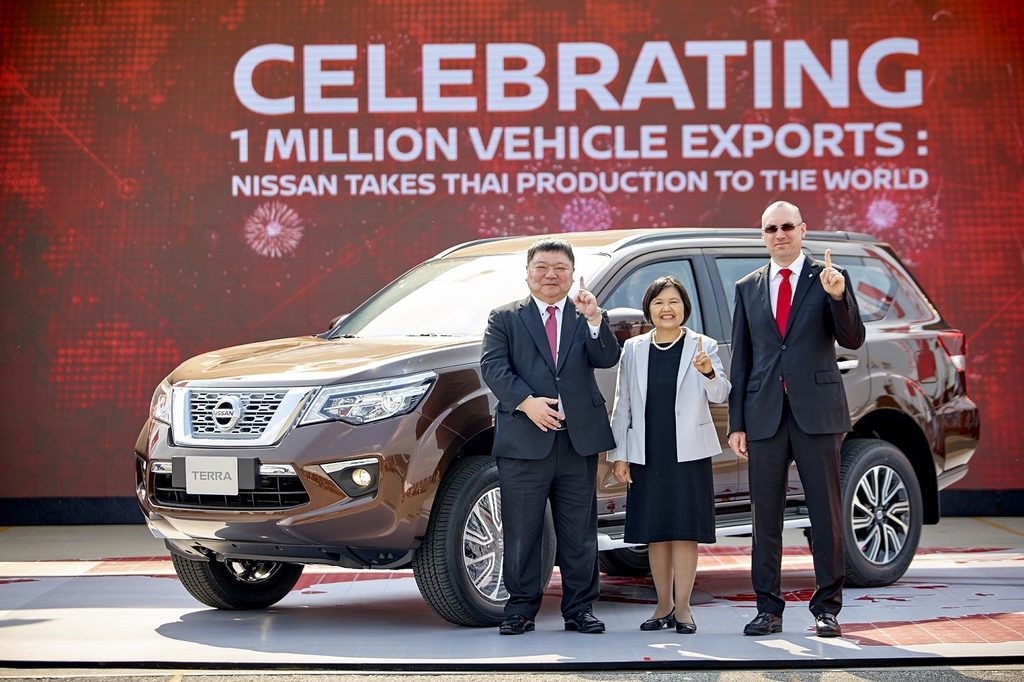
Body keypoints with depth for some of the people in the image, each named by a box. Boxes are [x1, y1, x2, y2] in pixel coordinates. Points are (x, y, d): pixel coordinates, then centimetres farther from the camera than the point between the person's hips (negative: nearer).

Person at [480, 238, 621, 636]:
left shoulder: (585, 319, 12)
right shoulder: (505, 318, 7)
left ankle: (579, 610, 14)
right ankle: (520, 609, 11)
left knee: (579, 533, 6)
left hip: (579, 441, 2)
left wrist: (594, 319, -18)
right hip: (524, 442, -2)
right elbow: (493, 366, -4)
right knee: (521, 533, 3)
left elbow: (607, 360, -3)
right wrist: (526, 402, -17)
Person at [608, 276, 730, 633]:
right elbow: (622, 405, 8)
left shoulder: (703, 346, 0)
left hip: (688, 453, -2)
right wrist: (619, 454, 4)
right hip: (646, 454, 2)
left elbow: (720, 395, -10)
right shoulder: (634, 349, 6)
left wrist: (708, 372, -31)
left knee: (685, 531, 0)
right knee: (655, 532, 8)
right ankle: (664, 606, 19)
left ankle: (682, 607, 6)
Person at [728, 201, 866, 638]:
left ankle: (827, 607, 8)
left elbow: (852, 340, -4)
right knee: (765, 515, 5)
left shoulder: (828, 278, 4)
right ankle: (769, 608, 12)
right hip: (765, 415, 3)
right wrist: (736, 423, 7)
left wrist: (838, 298, -21)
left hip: (816, 412, -2)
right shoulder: (747, 288, 12)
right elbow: (740, 360, 12)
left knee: (825, 512, 1)